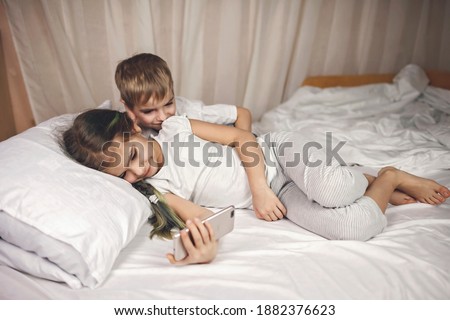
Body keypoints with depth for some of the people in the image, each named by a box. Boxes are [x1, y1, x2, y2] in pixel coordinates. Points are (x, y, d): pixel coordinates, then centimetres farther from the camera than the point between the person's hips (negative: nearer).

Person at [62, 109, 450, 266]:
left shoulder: (173, 127, -8)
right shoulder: (156, 191, -3)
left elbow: (240, 137, -7)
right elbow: (201, 217, -13)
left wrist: (260, 188, -19)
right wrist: (203, 250, -37)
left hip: (277, 151, -1)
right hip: (274, 199, 1)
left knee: (331, 191, -32)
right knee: (352, 228, -20)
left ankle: (391, 177, 2)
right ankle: (379, 187, 13)